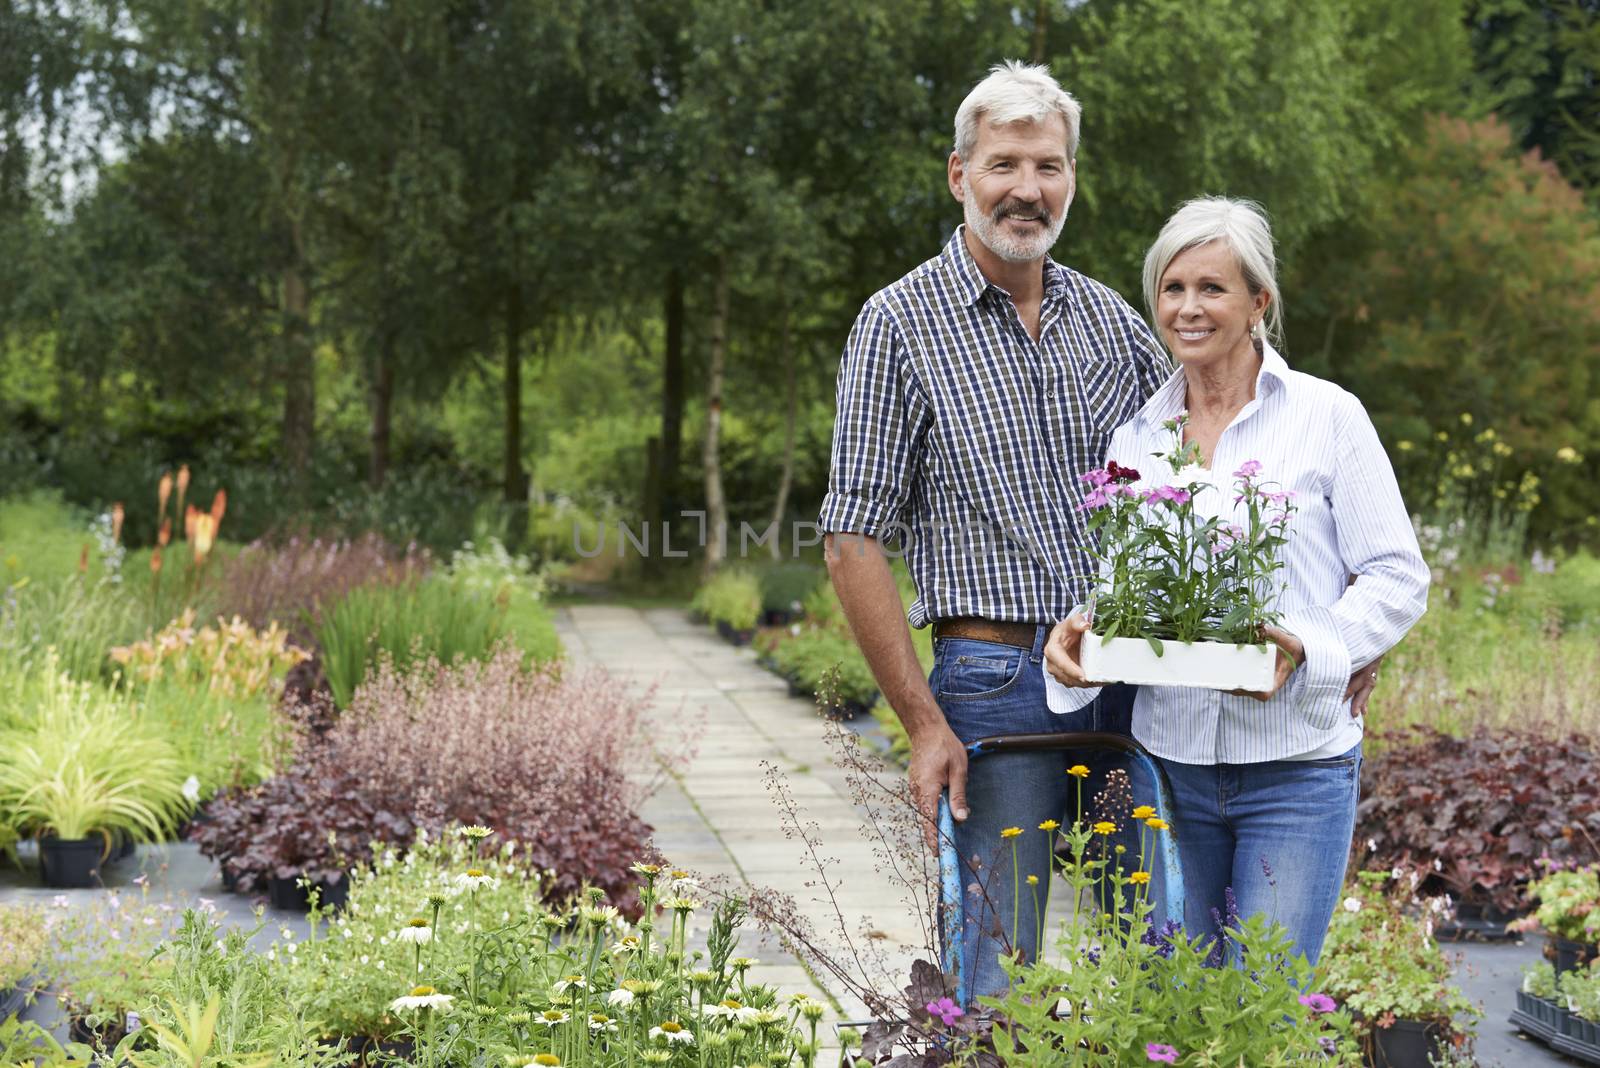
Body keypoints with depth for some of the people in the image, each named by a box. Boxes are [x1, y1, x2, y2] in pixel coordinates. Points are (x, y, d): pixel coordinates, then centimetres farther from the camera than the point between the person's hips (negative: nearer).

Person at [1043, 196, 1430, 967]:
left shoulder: (1327, 416, -1)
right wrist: (1075, 635, -7)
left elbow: (1398, 578, -2)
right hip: (1169, 757, 4)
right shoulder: (1135, 437, 11)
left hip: (1297, 765, -4)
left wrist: (1307, 645, -19)